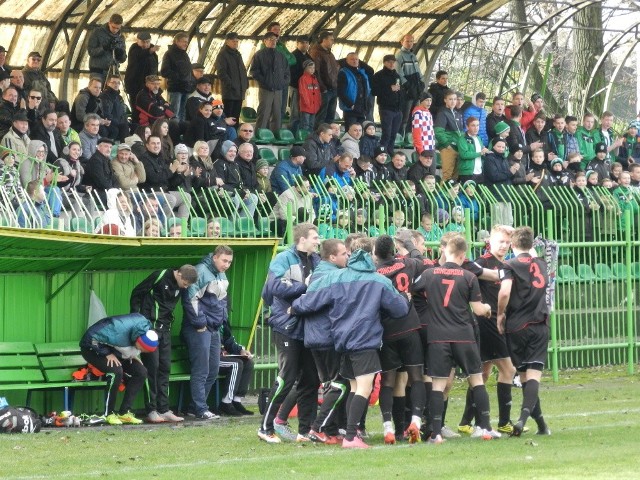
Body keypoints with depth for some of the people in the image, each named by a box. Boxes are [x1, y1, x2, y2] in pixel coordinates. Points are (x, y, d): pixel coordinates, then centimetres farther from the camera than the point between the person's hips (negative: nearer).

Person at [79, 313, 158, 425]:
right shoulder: (119, 331, -39)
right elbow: (91, 337, -33)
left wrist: (132, 356, -6)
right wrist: (107, 354, -29)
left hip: (115, 351, 8)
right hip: (93, 349, -8)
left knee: (141, 372, -9)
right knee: (116, 371, -33)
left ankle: (124, 413, -4)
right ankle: (109, 414, -21)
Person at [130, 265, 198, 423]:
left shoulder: (181, 287, 6)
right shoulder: (160, 276, -13)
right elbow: (136, 293, -8)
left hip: (165, 328, 7)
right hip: (149, 326, -7)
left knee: (165, 368, 5)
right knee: (152, 366, -7)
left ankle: (164, 410, 8)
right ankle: (151, 411, -4)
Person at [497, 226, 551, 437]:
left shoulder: (511, 265, -5)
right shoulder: (541, 265, 13)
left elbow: (505, 292, -19)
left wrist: (501, 314, -5)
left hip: (517, 326, -3)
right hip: (540, 325, 3)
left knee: (524, 375, 10)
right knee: (534, 374, -6)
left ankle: (541, 423, 10)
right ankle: (524, 417, -27)